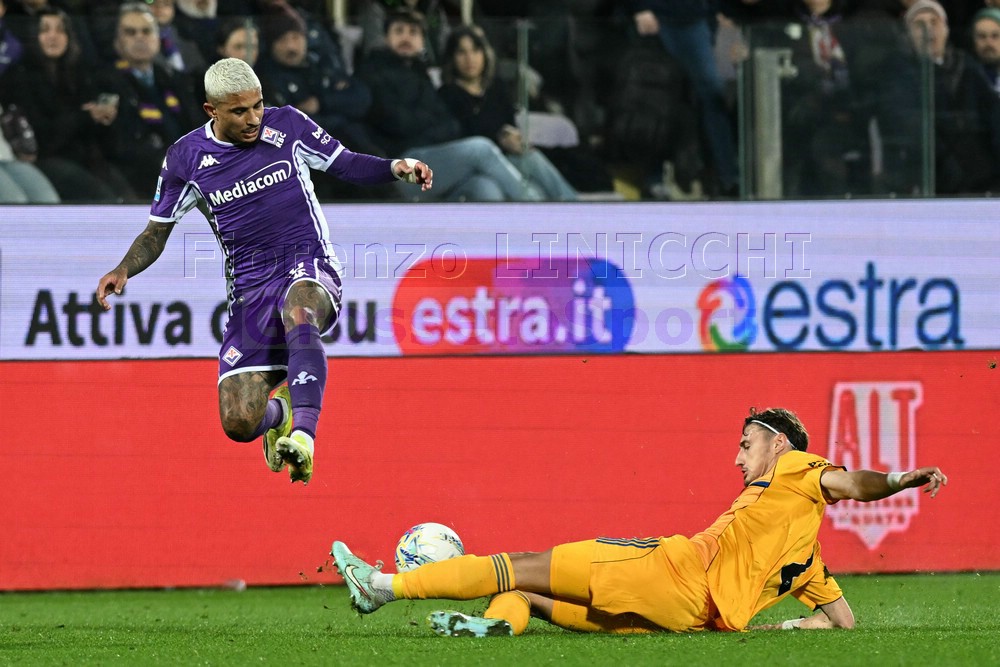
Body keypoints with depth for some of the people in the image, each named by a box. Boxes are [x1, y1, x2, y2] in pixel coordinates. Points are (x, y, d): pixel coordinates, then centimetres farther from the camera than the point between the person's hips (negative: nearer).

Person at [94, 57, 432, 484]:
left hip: (309, 271, -2)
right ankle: (279, 410, 31)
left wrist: (396, 168, -10)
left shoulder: (287, 125, -1)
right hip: (249, 287, 2)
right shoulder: (186, 157, 0)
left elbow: (345, 164, 9)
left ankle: (303, 436, -51)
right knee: (239, 424, -8)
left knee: (298, 313, -41)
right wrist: (124, 270, -9)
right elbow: (157, 232, 9)